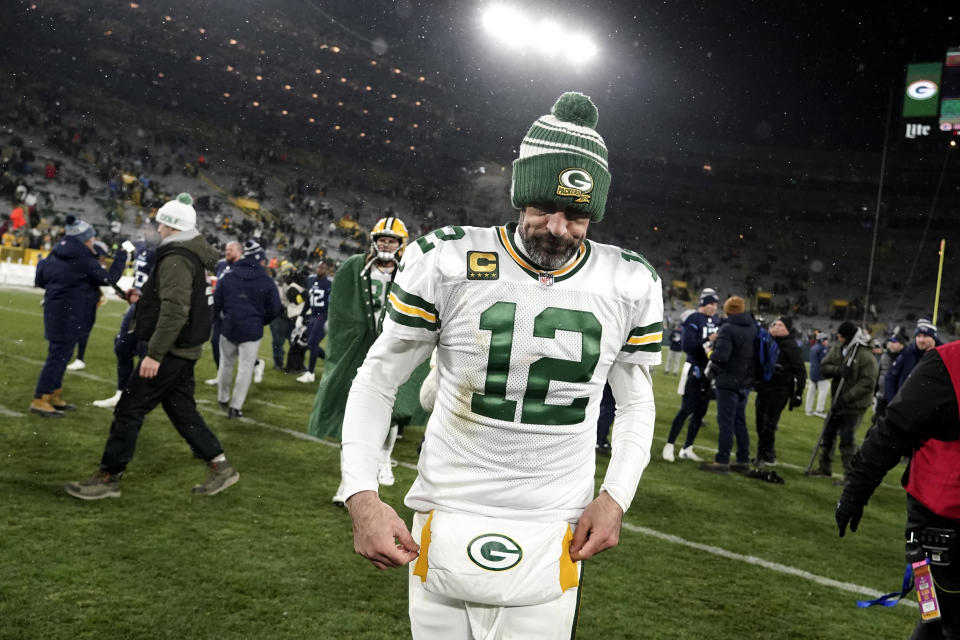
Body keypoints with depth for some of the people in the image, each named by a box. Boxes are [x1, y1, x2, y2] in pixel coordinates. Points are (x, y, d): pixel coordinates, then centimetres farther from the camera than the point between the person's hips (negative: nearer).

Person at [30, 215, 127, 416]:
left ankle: (54, 396, 27)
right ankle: (40, 401, -1)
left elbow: (40, 280, 15)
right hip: (69, 316, -9)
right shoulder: (84, 260, -16)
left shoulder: (56, 254, 10)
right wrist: (121, 257, -2)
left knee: (59, 355, 18)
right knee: (58, 356, -4)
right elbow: (108, 278, -12)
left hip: (55, 312, 9)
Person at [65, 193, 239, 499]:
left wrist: (154, 353, -26)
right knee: (181, 409, 15)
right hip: (185, 349, 10)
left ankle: (108, 477, 7)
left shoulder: (176, 259, -18)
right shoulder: (194, 256, 13)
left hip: (171, 351, -10)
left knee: (129, 408, -2)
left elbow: (174, 311, -26)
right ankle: (220, 466, 15)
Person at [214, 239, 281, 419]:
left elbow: (216, 303, -1)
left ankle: (223, 399, 32)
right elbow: (274, 310, -3)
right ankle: (235, 406, 3)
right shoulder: (266, 282, -7)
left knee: (226, 364, 19)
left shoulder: (227, 277, -2)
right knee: (245, 368, 5)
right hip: (251, 331, -2)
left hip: (228, 329, 3)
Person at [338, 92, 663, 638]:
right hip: (446, 525, -1)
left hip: (552, 540, 1)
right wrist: (362, 494, -11)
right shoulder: (448, 262, -10)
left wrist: (616, 496, -3)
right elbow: (379, 379, -1)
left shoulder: (630, 286, -3)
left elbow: (636, 402, 11)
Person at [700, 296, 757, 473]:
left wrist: (712, 355, -5)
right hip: (746, 381, 7)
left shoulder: (727, 328, -18)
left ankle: (722, 461, 1)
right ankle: (743, 460, 21)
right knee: (739, 421, 16)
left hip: (729, 381, -7)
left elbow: (721, 355, -25)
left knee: (726, 422, -3)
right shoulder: (753, 327, 5)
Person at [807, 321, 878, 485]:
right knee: (828, 434, 15)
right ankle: (825, 468, 29)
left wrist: (846, 398, -23)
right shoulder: (837, 349, 3)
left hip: (854, 405, -8)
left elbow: (867, 383, -21)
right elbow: (824, 366, 0)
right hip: (838, 402, 8)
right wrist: (838, 370, -22)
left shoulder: (866, 357, -18)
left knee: (847, 439, -10)